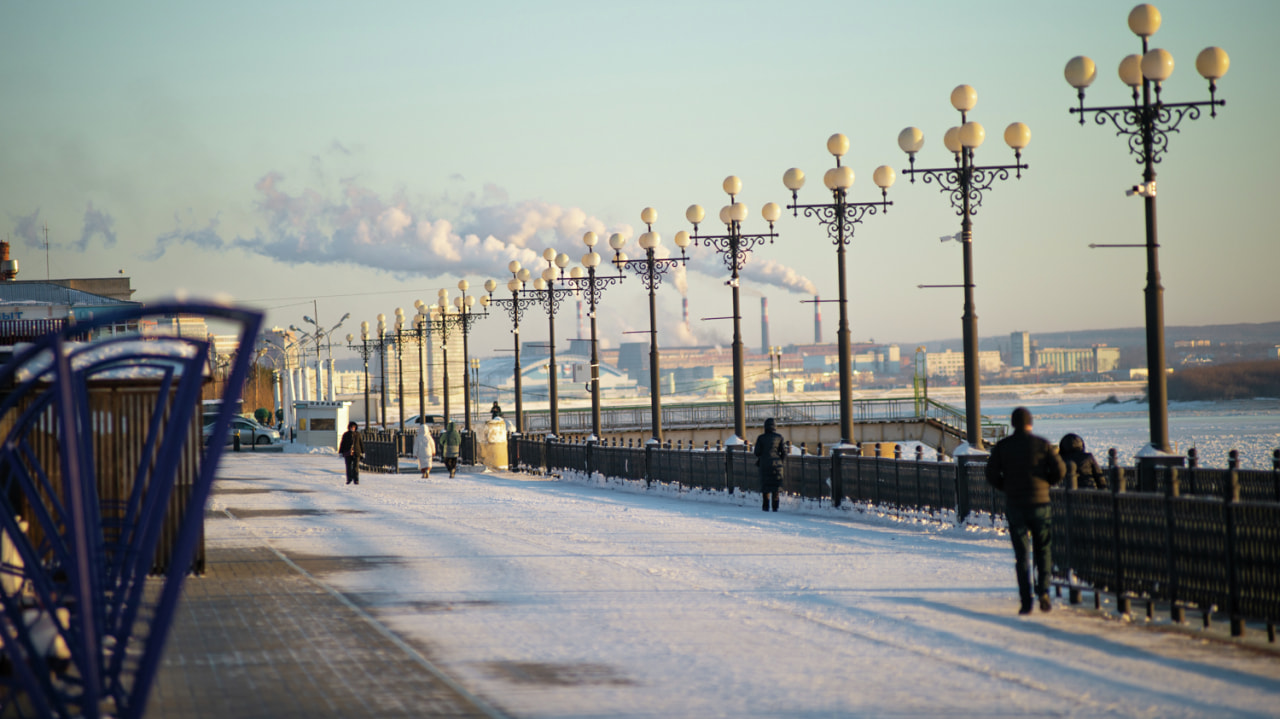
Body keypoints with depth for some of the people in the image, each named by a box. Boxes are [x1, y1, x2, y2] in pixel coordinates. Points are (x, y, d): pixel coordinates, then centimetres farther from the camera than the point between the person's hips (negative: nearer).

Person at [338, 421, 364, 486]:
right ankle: (349, 480, 12)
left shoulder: (358, 434, 8)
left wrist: (362, 452, 11)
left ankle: (356, 480, -3)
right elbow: (342, 443, 6)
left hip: (356, 453, 0)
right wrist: (340, 452, 3)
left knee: (356, 467, -5)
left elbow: (361, 443, 12)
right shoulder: (345, 434, 5)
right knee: (348, 467, 2)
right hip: (347, 453, 0)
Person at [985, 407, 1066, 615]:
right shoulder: (1042, 444, -2)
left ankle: (1026, 601, -1)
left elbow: (992, 475, -3)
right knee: (1042, 550, 13)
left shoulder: (1002, 446, 0)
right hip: (1040, 503, -1)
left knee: (1022, 554, 4)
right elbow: (1059, 470, -5)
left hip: (1015, 506, 1)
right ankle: (1043, 591, -5)